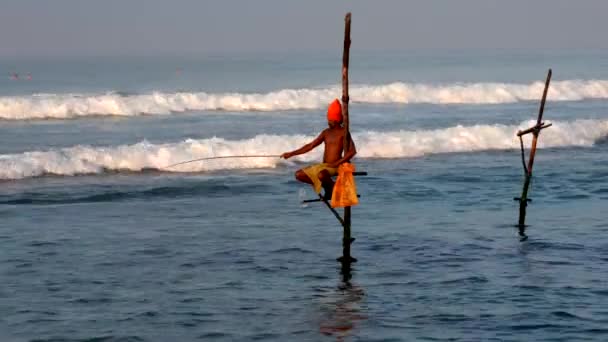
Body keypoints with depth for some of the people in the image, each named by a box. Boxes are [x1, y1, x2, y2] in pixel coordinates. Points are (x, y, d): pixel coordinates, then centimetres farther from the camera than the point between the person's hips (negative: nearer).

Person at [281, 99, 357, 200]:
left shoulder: (343, 132, -6)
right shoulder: (326, 132, 13)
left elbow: (352, 151, -16)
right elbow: (310, 146, 16)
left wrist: (337, 163, -22)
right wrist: (291, 154, 11)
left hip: (335, 167, -8)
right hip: (323, 165, 8)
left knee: (321, 175, -39)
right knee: (299, 174, -3)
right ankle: (326, 186, 3)